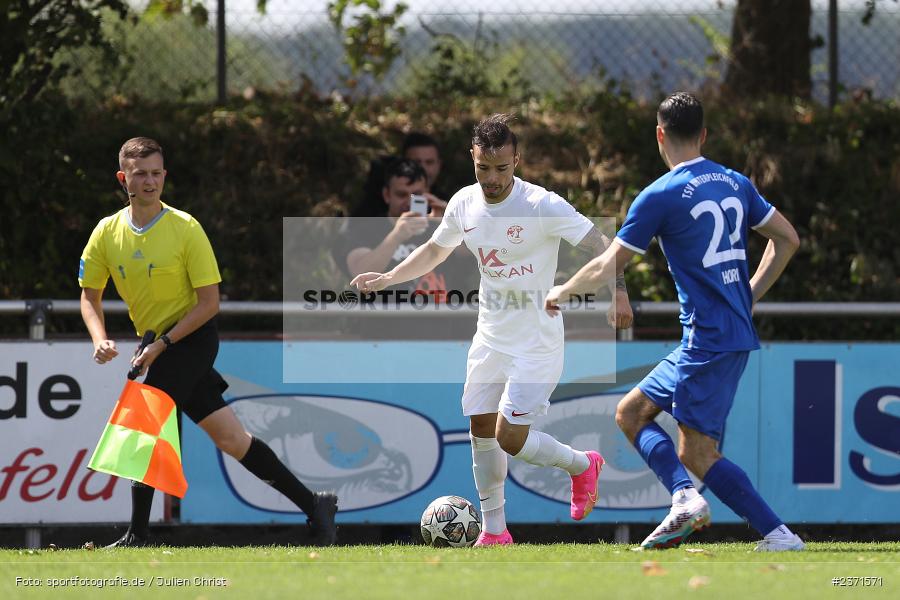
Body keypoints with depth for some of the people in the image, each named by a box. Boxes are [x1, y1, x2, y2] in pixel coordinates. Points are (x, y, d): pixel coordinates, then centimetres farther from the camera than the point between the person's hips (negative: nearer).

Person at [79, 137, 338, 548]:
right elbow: (89, 296, 10)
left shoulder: (186, 229, -13)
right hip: (158, 346, 5)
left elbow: (209, 302, -13)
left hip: (192, 339, -5)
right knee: (230, 438, 3)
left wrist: (162, 344, -19)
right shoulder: (107, 233, 1)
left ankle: (138, 536, -8)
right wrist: (100, 339, -9)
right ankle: (313, 505, 10)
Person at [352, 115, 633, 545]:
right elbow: (435, 250, 19)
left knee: (509, 437, -11)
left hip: (536, 344, -6)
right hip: (490, 338, 6)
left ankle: (582, 465, 17)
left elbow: (598, 245, -17)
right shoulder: (464, 203, 0)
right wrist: (387, 278, 9)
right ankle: (494, 533, 19)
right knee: (481, 433, 7)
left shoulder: (542, 206, -20)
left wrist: (618, 292, -31)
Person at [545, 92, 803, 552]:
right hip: (736, 333, 8)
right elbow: (787, 238, 18)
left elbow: (609, 267, -6)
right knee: (630, 413, 12)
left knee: (699, 454, -4)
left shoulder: (661, 195, -10)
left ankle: (778, 534, -14)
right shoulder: (735, 183, 11)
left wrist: (562, 292, 11)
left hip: (708, 339, -8)